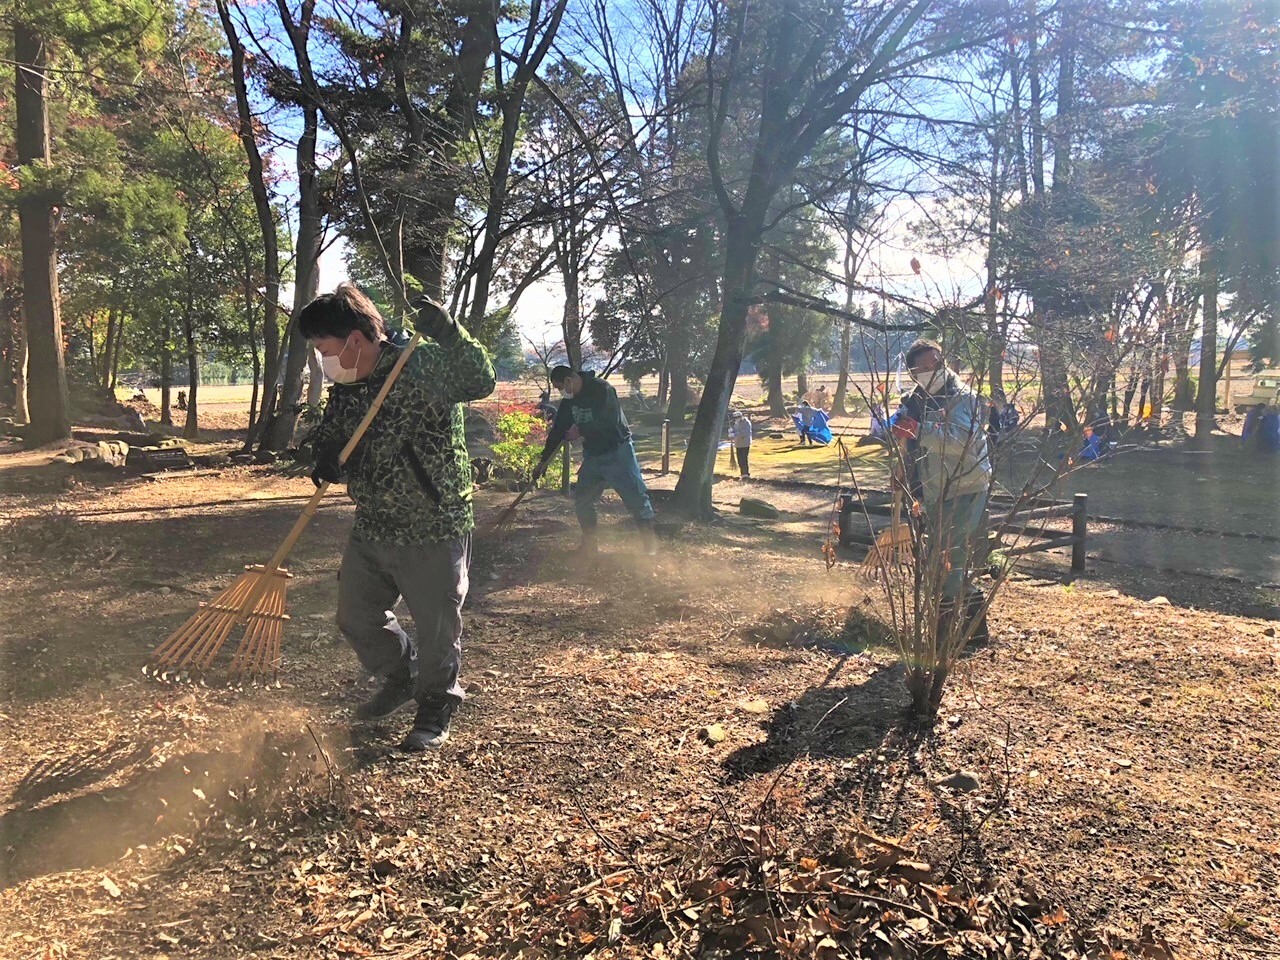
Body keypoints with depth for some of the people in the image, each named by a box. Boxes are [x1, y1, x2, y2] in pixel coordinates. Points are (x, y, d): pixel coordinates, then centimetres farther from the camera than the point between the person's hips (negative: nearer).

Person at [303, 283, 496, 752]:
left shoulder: (426, 365, -17)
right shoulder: (345, 389, 5)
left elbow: (480, 382, -29)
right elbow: (326, 438, 11)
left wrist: (448, 333, -44)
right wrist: (326, 458, -13)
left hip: (434, 531, -8)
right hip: (372, 529, 8)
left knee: (437, 628, 6)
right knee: (357, 617, 20)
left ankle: (435, 710, 29)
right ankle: (401, 679, 45)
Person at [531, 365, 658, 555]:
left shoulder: (601, 389, -17)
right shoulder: (569, 401, 6)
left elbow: (610, 420, -27)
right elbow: (558, 431, 12)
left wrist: (581, 429, -16)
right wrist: (543, 461, 12)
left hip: (617, 452, -7)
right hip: (592, 455, 7)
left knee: (636, 495, -6)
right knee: (581, 499, 4)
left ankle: (649, 539, 5)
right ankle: (588, 542, 16)